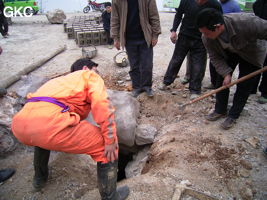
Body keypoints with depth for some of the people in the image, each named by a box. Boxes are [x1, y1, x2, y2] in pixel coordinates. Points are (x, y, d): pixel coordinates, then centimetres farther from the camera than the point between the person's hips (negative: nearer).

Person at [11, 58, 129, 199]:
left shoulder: (62, 81, 39)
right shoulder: (90, 75, 19)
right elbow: (101, 103, -4)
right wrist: (110, 140, -1)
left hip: (19, 127, 9)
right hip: (49, 123, -9)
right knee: (106, 146, 8)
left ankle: (39, 178, 55)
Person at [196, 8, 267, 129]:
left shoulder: (246, 22, -43)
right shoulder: (207, 38, -28)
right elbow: (215, 58, -17)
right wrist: (226, 73, -28)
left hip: (251, 52, -3)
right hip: (228, 53, 4)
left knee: (244, 85, -4)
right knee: (221, 79, 0)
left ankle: (233, 116, 10)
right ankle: (220, 110, 17)